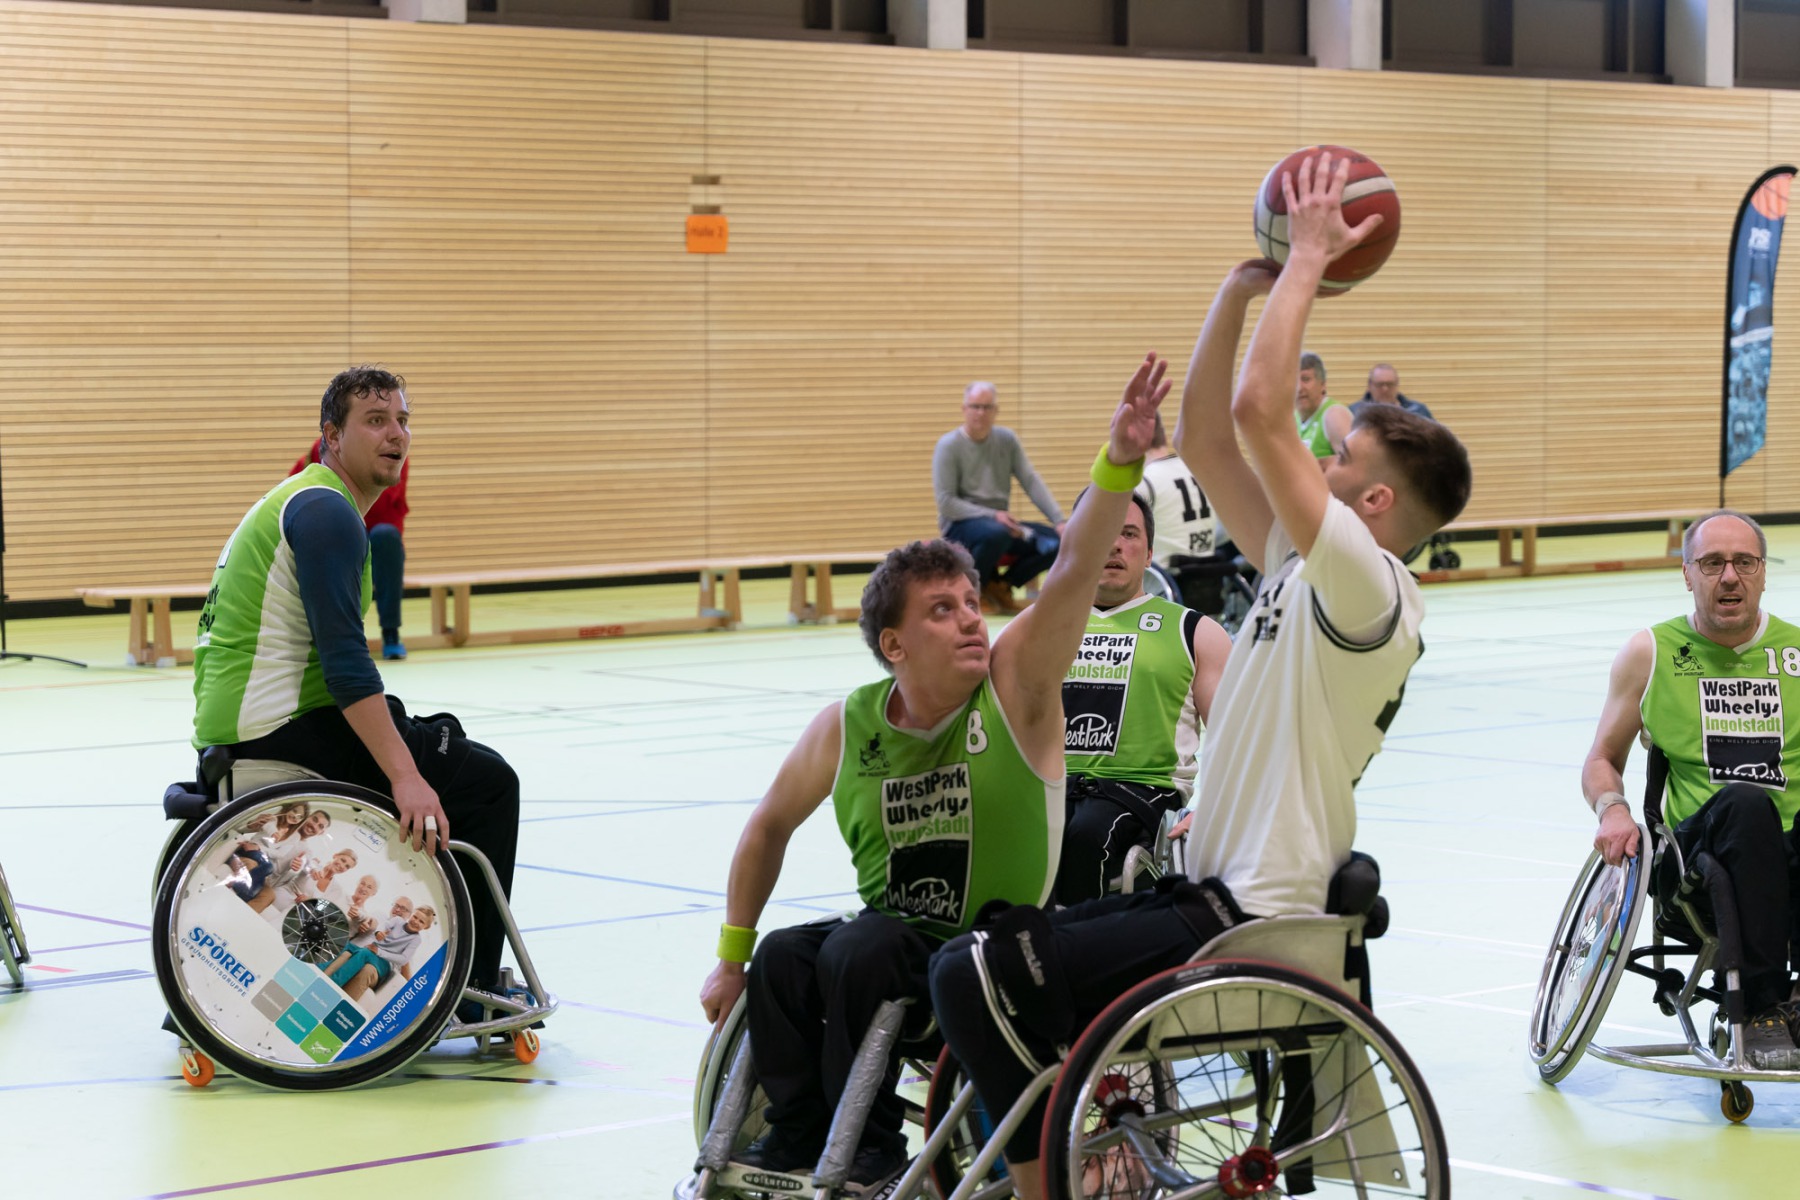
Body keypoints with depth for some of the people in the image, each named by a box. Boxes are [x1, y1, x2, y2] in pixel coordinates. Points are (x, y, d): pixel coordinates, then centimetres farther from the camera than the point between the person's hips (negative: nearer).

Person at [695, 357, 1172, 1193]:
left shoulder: (1015, 685, -11)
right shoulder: (846, 728, -3)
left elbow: (1075, 571, -27)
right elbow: (770, 826, 12)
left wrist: (1119, 463, -42)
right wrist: (731, 958, 13)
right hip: (894, 933, 4)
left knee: (858, 956, -27)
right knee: (781, 961, -21)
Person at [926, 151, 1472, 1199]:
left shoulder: (1369, 591, -15)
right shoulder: (1302, 569, 12)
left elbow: (1260, 412, -24)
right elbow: (1207, 440, 14)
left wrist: (1309, 260, -15)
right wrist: (1244, 286, 9)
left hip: (1252, 922, -10)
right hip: (1217, 892, 10)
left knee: (974, 978, -16)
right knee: (984, 963, 16)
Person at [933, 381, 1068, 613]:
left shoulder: (1007, 439, 7)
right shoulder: (948, 445, -8)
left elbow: (1032, 483, 2)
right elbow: (946, 502, -14)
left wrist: (1059, 521, -12)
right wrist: (992, 515, -24)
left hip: (1000, 522, 6)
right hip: (960, 525, -6)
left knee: (1057, 540, -15)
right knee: (996, 532, -40)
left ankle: (1000, 586, 4)